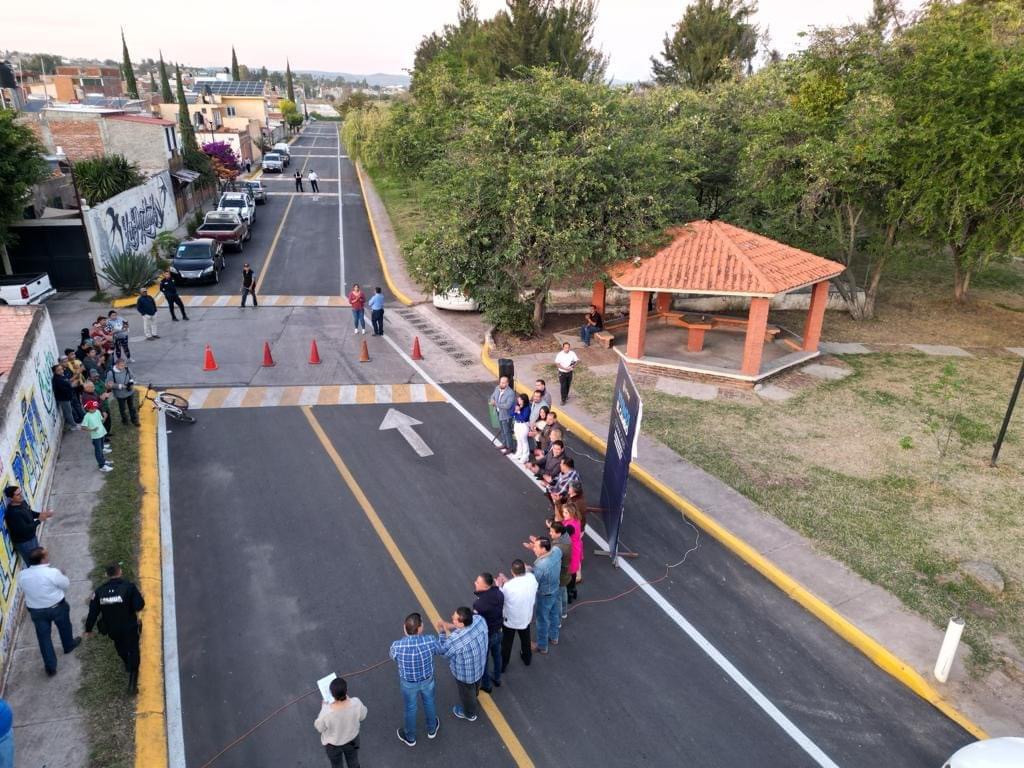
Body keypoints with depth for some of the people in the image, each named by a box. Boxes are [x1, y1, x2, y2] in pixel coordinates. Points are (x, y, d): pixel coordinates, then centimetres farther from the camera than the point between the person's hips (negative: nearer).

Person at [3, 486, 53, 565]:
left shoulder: (22, 502, -5)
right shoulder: (12, 513, -32)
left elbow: (30, 513, 13)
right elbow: (24, 530, -31)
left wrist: (41, 514, -5)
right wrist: (39, 520, -29)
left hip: (31, 537, 9)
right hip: (24, 543, -9)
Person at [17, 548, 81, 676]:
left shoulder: (22, 575, -15)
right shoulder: (52, 572, -29)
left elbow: (24, 590, 5)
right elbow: (66, 584, -12)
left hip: (36, 610, 3)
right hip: (57, 607, -3)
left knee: (44, 637, 16)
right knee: (64, 627, 27)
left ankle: (50, 666, 23)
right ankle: (69, 645, 53)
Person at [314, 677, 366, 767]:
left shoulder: (326, 712, -40)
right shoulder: (356, 703, -35)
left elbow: (319, 728, -18)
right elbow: (362, 717, -11)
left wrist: (324, 707, -6)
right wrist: (348, 699, -5)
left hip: (333, 744, -1)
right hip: (352, 739, 1)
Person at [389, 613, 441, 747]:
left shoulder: (397, 646, -33)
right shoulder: (430, 640, -33)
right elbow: (440, 650, -9)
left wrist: (407, 636, 1)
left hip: (408, 683, -1)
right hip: (427, 680, 1)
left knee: (410, 708, 26)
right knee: (429, 703, 30)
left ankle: (410, 738, 51)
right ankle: (432, 729, 56)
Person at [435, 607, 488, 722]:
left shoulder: (455, 640, -44)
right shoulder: (479, 619, -27)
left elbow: (442, 650, -21)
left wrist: (441, 631, -12)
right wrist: (451, 626, -12)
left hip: (464, 673, -5)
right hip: (479, 664, 6)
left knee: (466, 692, 27)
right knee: (475, 686, 37)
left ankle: (469, 714, 56)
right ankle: (473, 698, 69)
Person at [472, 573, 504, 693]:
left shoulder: (479, 604, -39)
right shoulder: (498, 593, -20)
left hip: (485, 635, -6)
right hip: (498, 632, 6)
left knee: (483, 661, 22)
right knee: (497, 656, 30)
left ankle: (485, 685, 46)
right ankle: (497, 679, 55)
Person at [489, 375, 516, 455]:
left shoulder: (511, 393, -28)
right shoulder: (497, 388, -6)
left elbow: (507, 405, -33)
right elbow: (493, 396, 12)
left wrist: (496, 404, -28)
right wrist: (492, 401, -12)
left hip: (506, 415, -8)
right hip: (499, 413, 8)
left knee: (507, 432, 6)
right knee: (502, 430, 24)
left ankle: (509, 448, 21)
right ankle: (504, 444, 42)